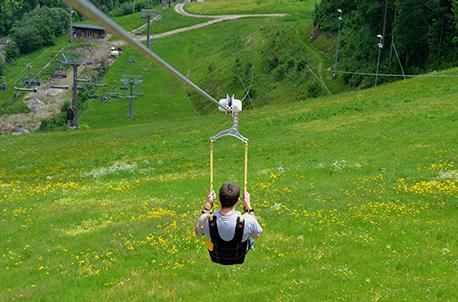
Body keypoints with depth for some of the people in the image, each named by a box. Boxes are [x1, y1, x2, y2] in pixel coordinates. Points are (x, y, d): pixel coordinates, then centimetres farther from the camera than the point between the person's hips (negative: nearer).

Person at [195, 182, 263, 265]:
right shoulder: (247, 221, -39)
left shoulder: (206, 220, -36)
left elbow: (198, 232, -9)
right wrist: (248, 206, -12)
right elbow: (257, 234, -13)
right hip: (238, 258, -1)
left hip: (216, 258, 1)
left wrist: (207, 205, -10)